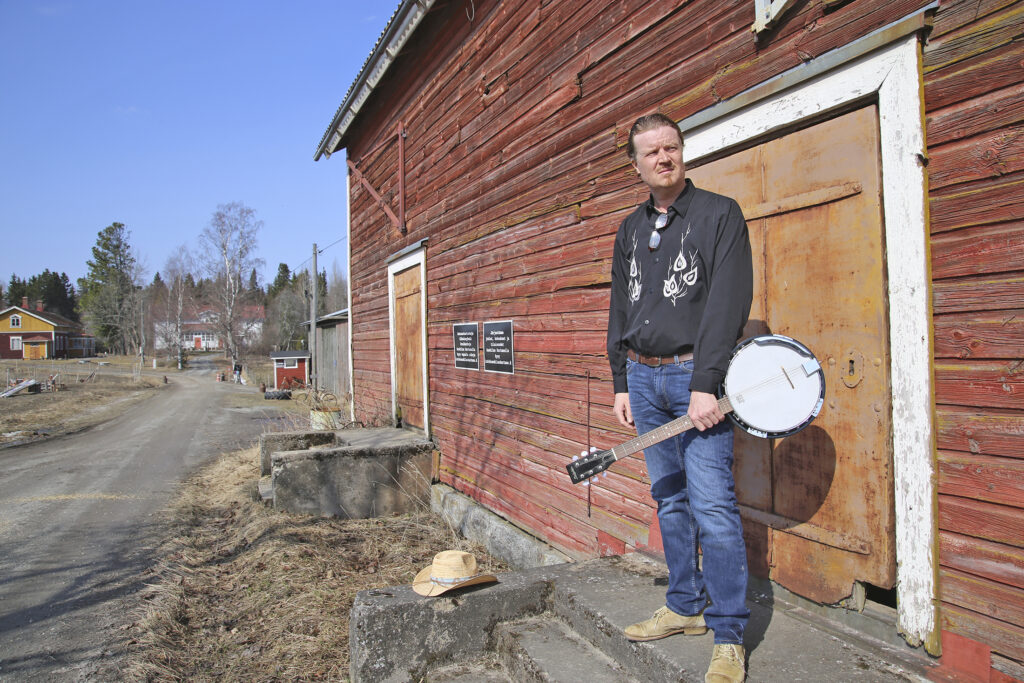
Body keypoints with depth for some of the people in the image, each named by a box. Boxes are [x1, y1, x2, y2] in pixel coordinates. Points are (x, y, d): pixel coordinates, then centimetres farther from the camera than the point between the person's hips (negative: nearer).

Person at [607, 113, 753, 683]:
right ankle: (686, 607, 27)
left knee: (712, 505, -7)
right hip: (643, 377, 6)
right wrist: (621, 383, 13)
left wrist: (706, 384, -18)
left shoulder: (720, 213, -1)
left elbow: (729, 302, -11)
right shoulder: (630, 229, 16)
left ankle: (729, 635, 6)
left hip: (695, 376, -5)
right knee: (670, 499, 13)